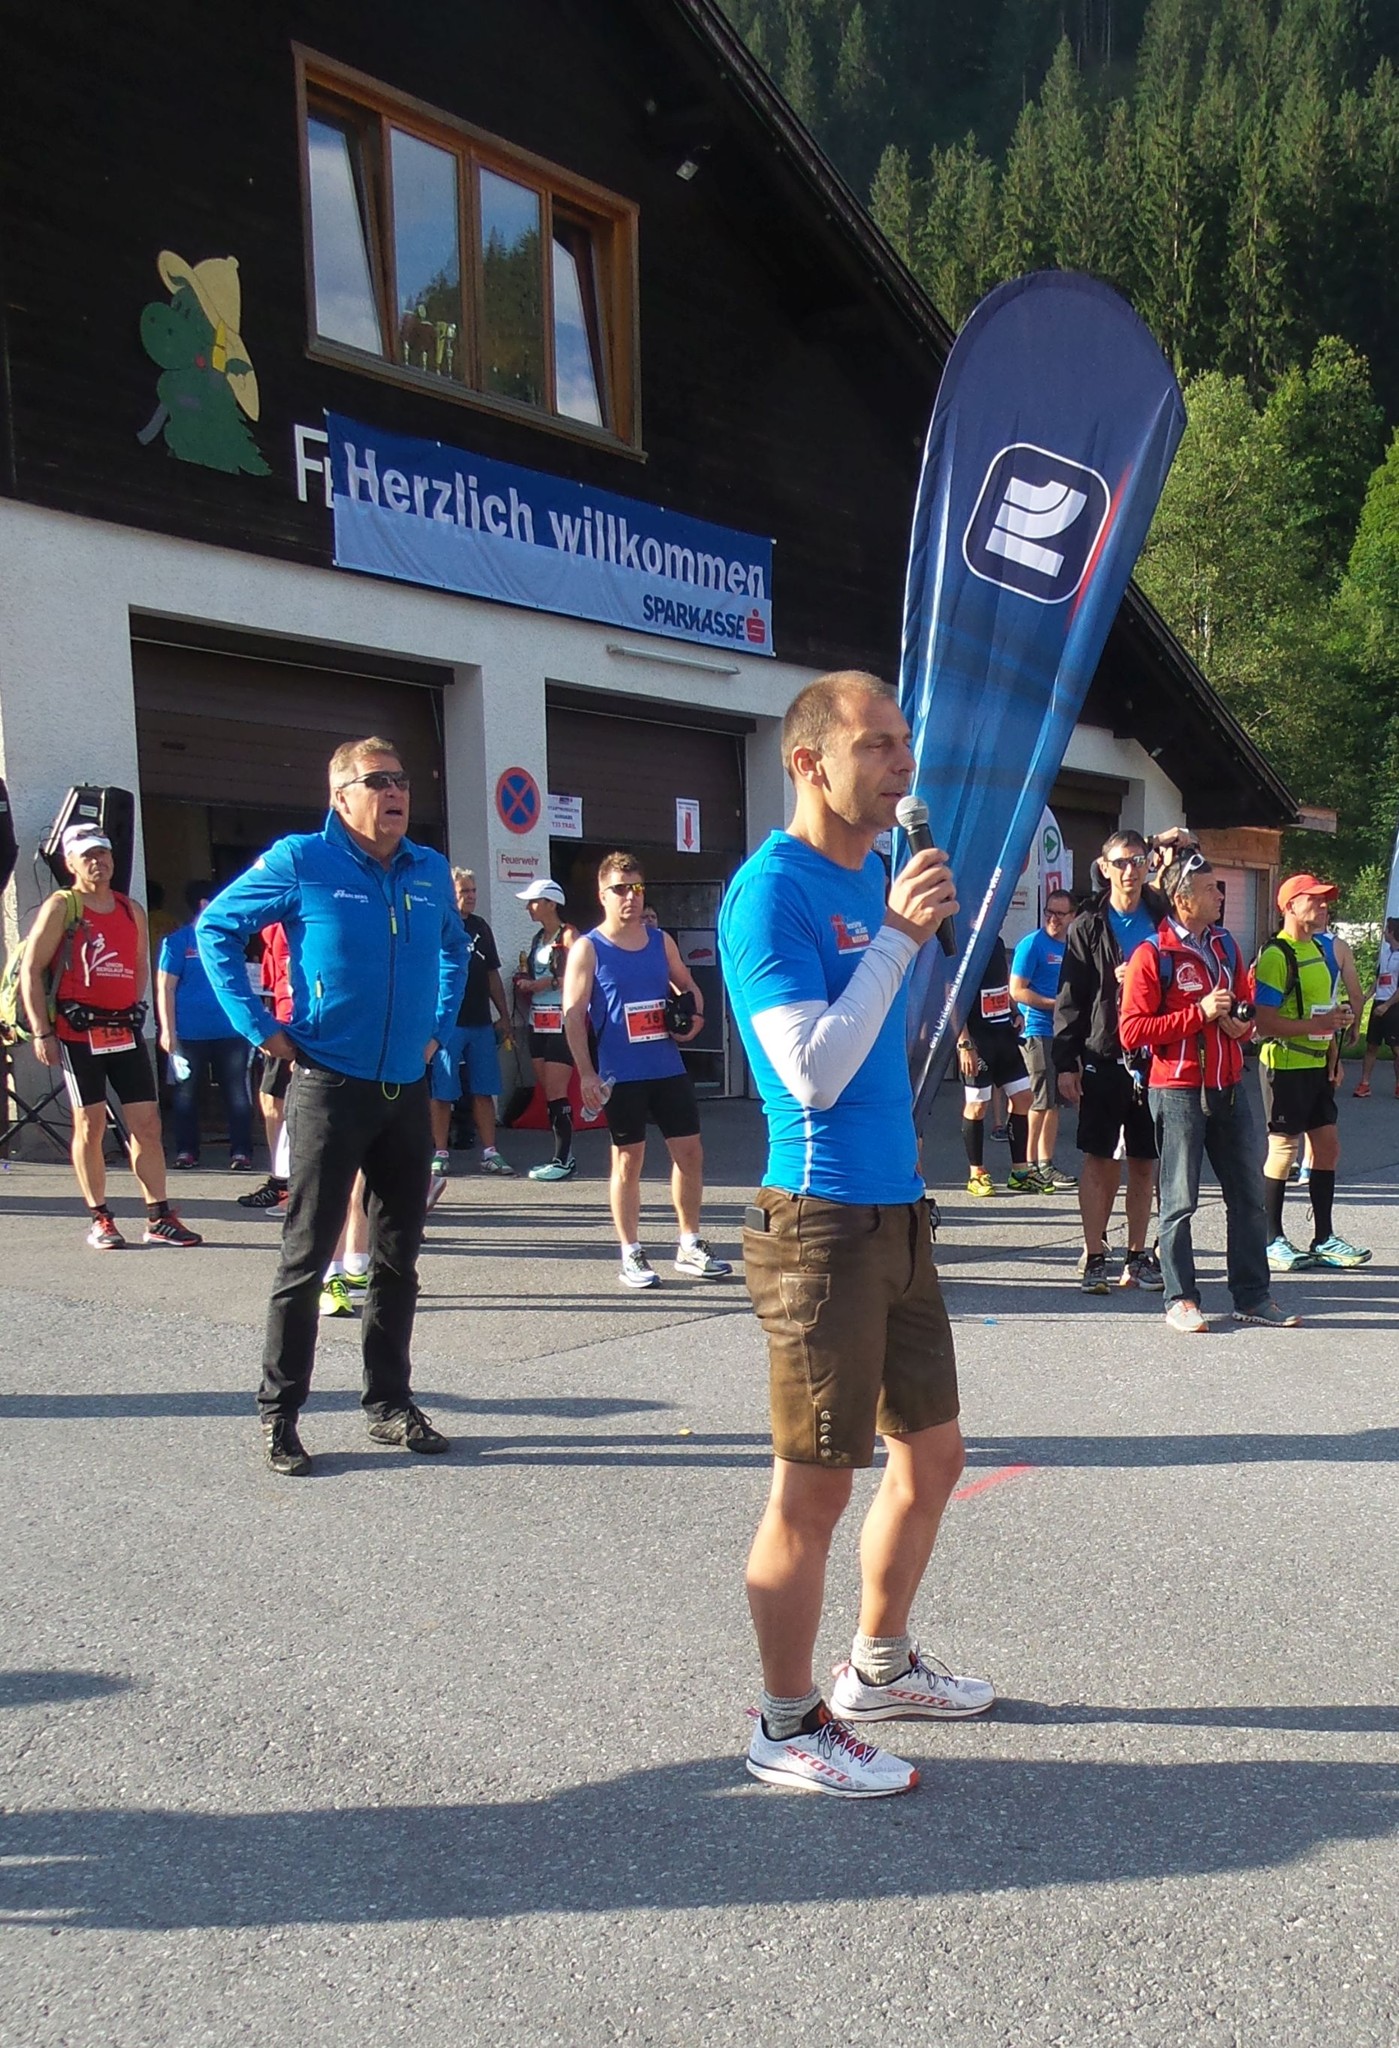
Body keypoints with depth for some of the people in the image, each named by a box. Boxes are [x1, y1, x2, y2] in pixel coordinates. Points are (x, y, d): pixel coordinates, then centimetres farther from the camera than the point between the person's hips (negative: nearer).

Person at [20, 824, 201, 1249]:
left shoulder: (132, 910, 12)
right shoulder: (61, 907, -2)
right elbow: (30, 971, -5)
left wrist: (135, 1007, 10)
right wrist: (41, 1032, -11)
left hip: (125, 1030, 4)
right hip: (77, 1032, -4)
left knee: (147, 1124, 1)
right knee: (90, 1125, 0)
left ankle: (158, 1219, 5)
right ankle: (99, 1219, 10)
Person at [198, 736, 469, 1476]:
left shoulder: (430, 871, 7)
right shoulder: (301, 861, -7)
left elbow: (453, 947, 26)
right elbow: (216, 927, -1)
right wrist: (260, 1028, -6)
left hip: (409, 1089, 5)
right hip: (330, 1086, -5)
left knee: (398, 1258, 12)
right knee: (307, 1255, -1)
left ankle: (389, 1402, 24)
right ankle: (279, 1414, 11)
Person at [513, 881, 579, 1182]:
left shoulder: (568, 935, -7)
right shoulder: (538, 938, 18)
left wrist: (544, 983, -16)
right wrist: (524, 981, 4)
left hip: (561, 1021, -8)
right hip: (538, 1022, 8)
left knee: (556, 1093, -10)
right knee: (548, 1092, 8)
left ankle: (564, 1160, -7)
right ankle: (562, 1157, 12)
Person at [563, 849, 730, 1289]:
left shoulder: (661, 941, 10)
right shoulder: (588, 949, -4)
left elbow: (688, 985, 23)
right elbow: (573, 1014, -8)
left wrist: (695, 1015, 0)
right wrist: (586, 1073, -15)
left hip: (669, 1068, 5)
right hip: (621, 1075, -4)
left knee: (689, 1152, 7)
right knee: (628, 1159, 3)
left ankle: (690, 1246, 21)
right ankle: (631, 1255, 14)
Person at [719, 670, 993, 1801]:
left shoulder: (878, 871, 12)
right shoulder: (771, 889, -14)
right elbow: (814, 1072, -21)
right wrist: (897, 938, -19)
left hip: (897, 1215, 9)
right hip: (822, 1226, -9)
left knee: (933, 1455, 18)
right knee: (814, 1488, 1)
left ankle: (881, 1666, 39)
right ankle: (788, 1728, 19)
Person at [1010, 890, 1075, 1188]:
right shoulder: (1032, 943, -8)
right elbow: (1017, 991, -12)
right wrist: (1056, 1004, -16)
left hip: (1063, 1031, 8)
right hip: (1038, 1031, -8)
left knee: (1053, 1101, 11)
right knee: (1041, 1100, -7)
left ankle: (1045, 1164, 17)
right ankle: (1031, 1163, 1)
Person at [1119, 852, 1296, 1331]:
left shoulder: (1225, 946, 12)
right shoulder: (1152, 955, -9)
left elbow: (1246, 1003, 24)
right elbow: (1132, 1031, -15)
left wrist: (1241, 1023, -1)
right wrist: (1200, 1013, -18)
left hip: (1228, 1088, 7)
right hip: (1178, 1090, -6)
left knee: (1248, 1195, 9)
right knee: (1179, 1200, 1)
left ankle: (1252, 1297, 19)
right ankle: (1180, 1300, 12)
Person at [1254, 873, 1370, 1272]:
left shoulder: (1321, 947, 14)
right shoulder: (1276, 955, -15)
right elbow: (1264, 1022, -21)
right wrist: (1318, 1025, -23)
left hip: (1316, 1064, 9)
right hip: (1284, 1064, -8)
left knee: (1327, 1144, 9)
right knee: (1283, 1148, -2)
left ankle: (1324, 1239, 17)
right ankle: (1272, 1241, 9)